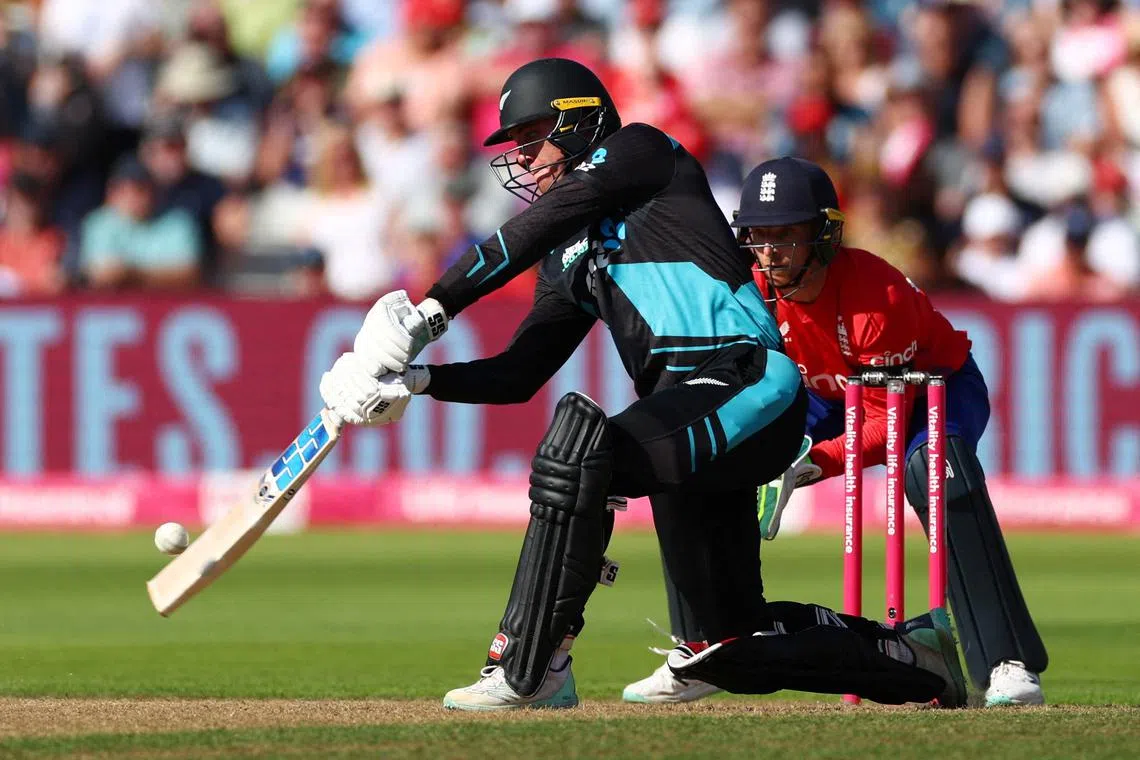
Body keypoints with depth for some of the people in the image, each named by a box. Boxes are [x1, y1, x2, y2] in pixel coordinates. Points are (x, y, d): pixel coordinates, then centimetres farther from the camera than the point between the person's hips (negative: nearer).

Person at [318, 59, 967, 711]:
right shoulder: (569, 260, 26)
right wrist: (419, 378, 2)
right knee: (730, 648, 8)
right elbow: (518, 376, 19)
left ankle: (530, 669, -34)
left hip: (749, 385, -10)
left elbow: (539, 226, -7)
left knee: (579, 443, -35)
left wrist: (431, 311, -11)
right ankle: (910, 653, 27)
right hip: (692, 422, 10)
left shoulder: (642, 151, 5)